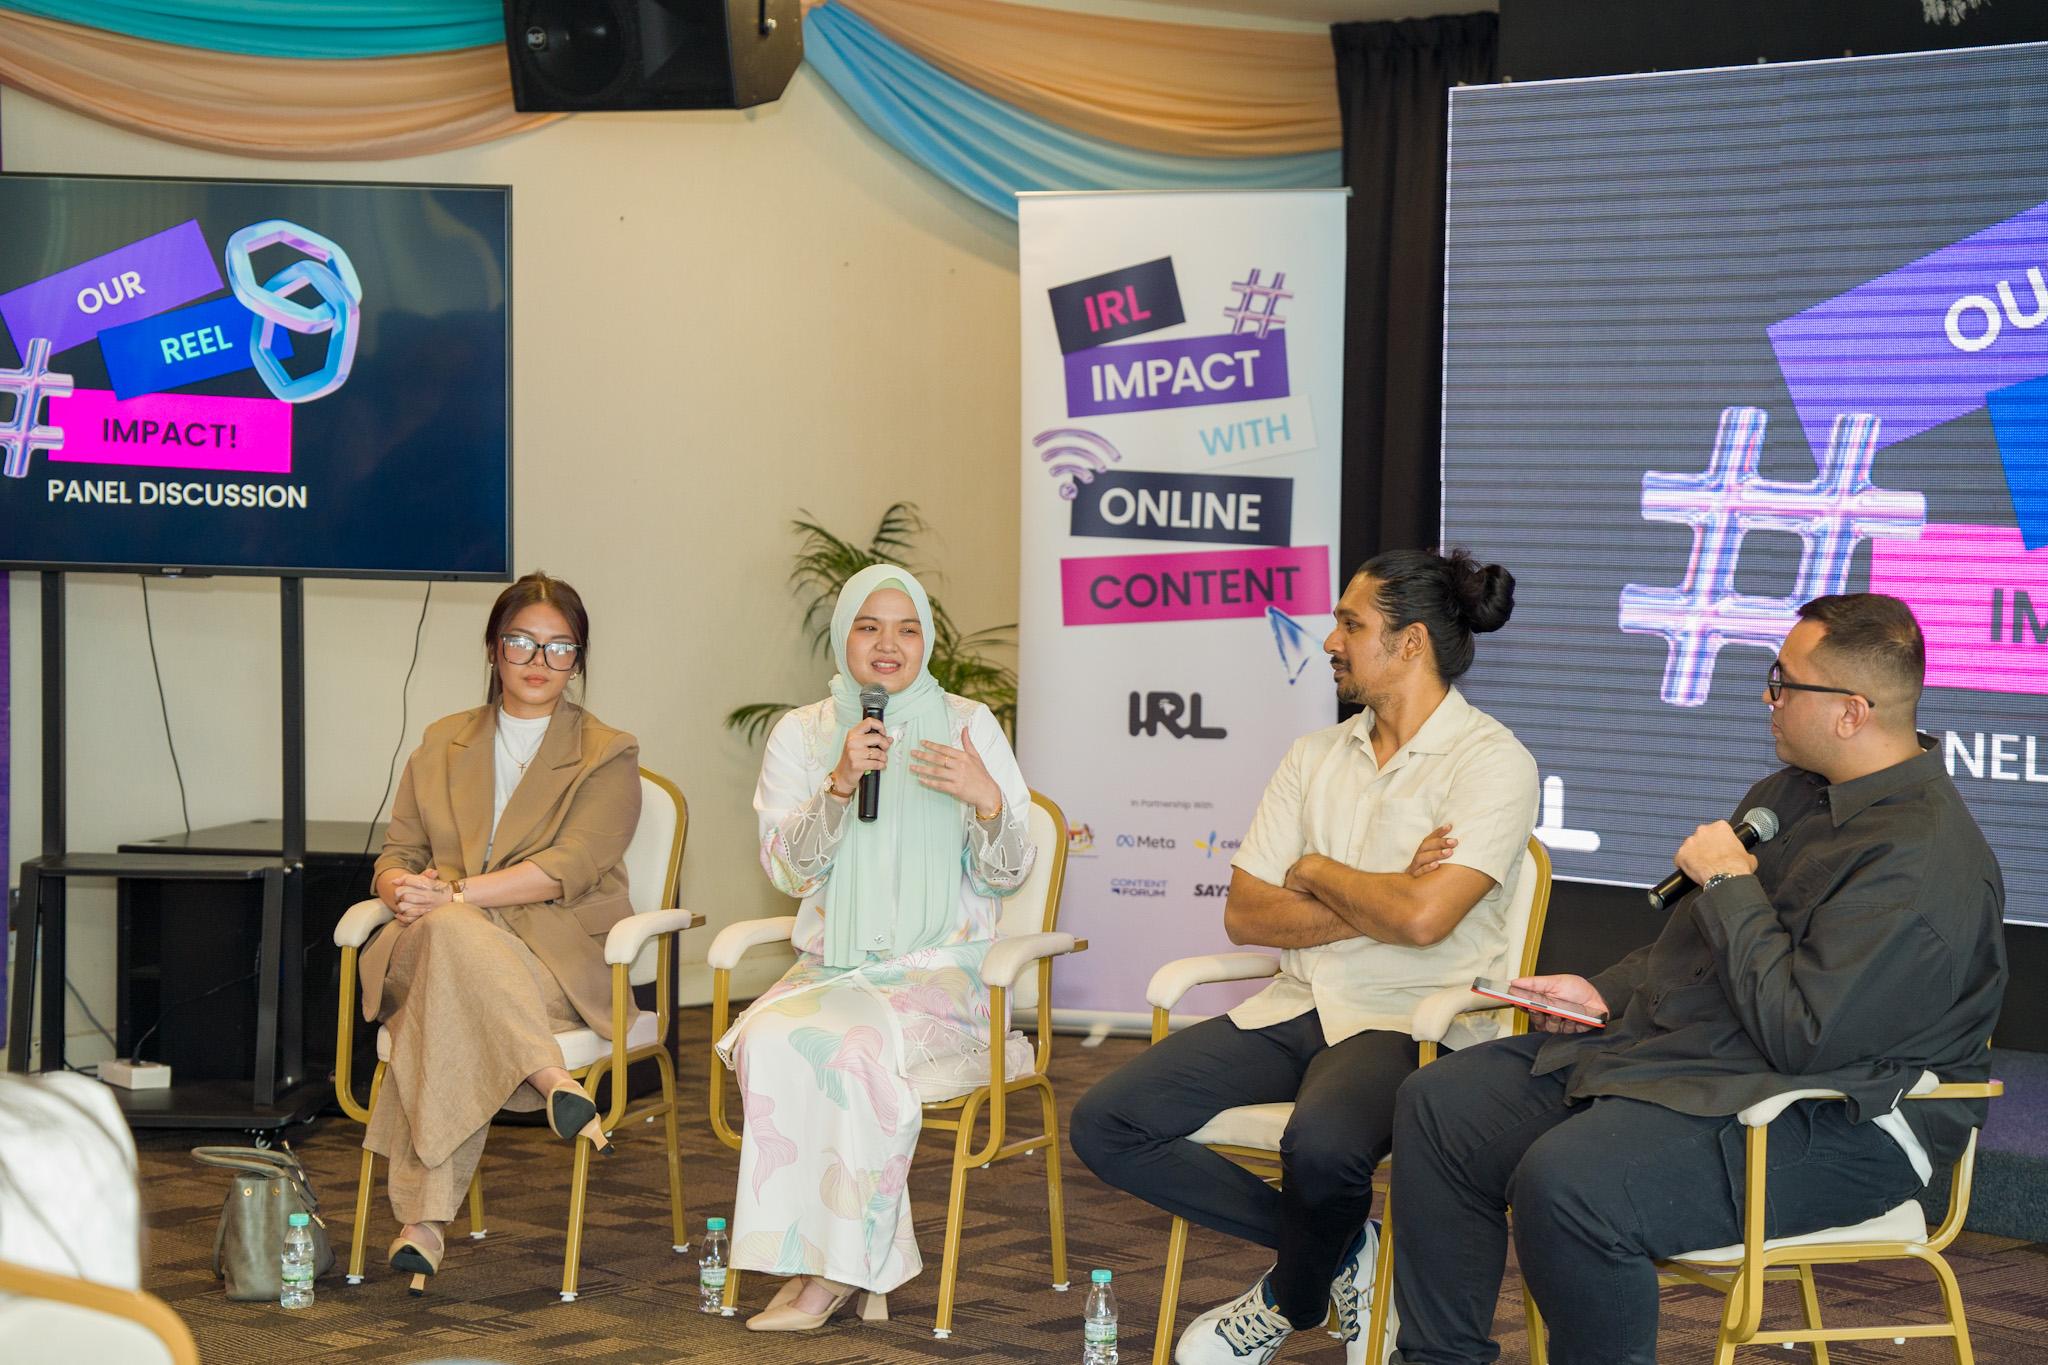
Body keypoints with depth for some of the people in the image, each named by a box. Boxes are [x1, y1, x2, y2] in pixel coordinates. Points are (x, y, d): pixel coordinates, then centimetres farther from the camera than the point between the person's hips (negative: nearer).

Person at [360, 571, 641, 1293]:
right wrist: (403, 889, -12)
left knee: (446, 1004, -38)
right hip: (437, 941, 3)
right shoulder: (443, 744, 23)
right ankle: (552, 1081, -51)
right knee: (450, 934, -39)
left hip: (558, 958, -2)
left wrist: (455, 894, -20)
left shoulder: (608, 757, 8)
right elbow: (397, 855, 15)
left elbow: (570, 869, -8)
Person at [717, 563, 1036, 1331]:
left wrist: (987, 800, -19)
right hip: (833, 969, 2)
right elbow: (786, 869, 1)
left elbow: (1005, 875, 2)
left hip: (940, 972, -2)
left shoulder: (968, 726, 5)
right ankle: (864, 1265, -19)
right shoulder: (802, 734, 11)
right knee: (768, 1042, -29)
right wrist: (839, 786, -14)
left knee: (858, 1047, -33)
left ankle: (836, 1268, -18)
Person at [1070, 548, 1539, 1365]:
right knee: (1107, 1126, -10)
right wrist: (1376, 900, -7)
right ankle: (1339, 1252, 0)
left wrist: (1314, 872, -3)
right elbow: (1245, 914, 6)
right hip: (1293, 1009, 7)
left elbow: (1423, 917, -21)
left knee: (1321, 1146, -39)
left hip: (1408, 1022, -7)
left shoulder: (1491, 762, -7)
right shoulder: (1314, 757, 14)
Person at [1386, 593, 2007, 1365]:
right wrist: (1605, 992, 10)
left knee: (1564, 1182, -33)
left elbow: (1800, 1036, -27)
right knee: (1439, 1106, 2)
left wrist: (1729, 881, -17)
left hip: (1831, 1123, -10)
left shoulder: (1920, 860, -22)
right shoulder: (1793, 792, 12)